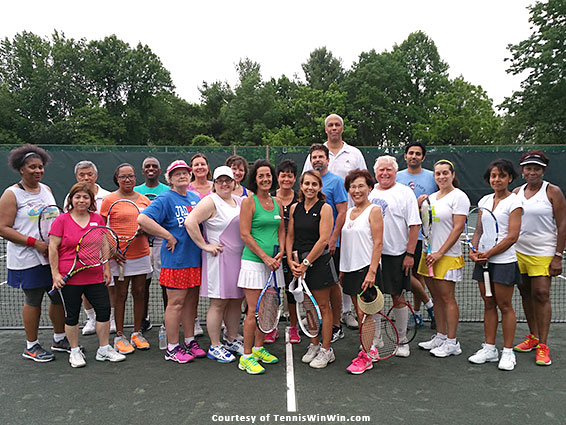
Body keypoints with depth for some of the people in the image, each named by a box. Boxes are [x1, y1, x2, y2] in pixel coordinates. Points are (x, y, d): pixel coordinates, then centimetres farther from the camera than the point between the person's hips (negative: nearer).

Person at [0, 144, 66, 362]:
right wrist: (35, 243, -19)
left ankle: (59, 339, 27)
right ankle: (31, 346, 21)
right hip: (28, 260, -6)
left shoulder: (46, 189, 12)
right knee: (33, 301, 4)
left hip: (53, 256, 6)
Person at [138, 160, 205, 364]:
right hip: (176, 260, -7)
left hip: (195, 258, 7)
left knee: (190, 300, 15)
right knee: (176, 303, 1)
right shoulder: (165, 199, -9)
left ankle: (190, 341, 28)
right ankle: (172, 348, 14)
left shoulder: (195, 198, 12)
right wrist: (169, 236, -19)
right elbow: (143, 219, -21)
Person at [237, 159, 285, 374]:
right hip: (253, 262, -6)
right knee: (254, 311, -4)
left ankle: (258, 348, 29)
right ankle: (246, 357, 9)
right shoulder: (249, 202, -6)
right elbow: (245, 235, -11)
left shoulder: (276, 203, 13)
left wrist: (280, 253, 0)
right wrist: (265, 257, -14)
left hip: (272, 263, 6)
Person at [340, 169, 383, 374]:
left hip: (366, 268, -7)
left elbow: (378, 243, -13)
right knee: (359, 313, 13)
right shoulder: (348, 213, 13)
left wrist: (372, 271, -19)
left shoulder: (374, 211, -7)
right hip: (350, 269, 7)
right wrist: (341, 270, 16)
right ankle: (370, 350, 27)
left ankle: (366, 357, 9)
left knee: (364, 313, -3)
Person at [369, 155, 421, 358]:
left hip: (396, 255, -4)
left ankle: (402, 341, 20)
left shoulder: (405, 192, -3)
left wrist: (410, 254, -13)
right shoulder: (368, 192, 11)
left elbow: (414, 225, -7)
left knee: (398, 297, 5)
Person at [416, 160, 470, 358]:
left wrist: (440, 253, -17)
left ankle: (452, 343, 9)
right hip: (429, 254, 7)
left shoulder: (459, 196, -8)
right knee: (436, 297, 13)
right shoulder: (431, 197, 15)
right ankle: (440, 336, 24)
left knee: (447, 298, -1)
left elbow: (458, 228, -15)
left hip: (448, 256, -7)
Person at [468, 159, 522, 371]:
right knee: (488, 304, 11)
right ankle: (489, 349, 21)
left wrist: (488, 254, -14)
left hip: (504, 261, -5)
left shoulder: (514, 201, -7)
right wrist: (474, 249, -3)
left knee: (504, 306, 3)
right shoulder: (484, 200, 11)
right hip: (483, 260, 6)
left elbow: (512, 236, -13)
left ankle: (508, 352, 15)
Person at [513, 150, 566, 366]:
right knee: (526, 294, 9)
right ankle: (533, 337, 22)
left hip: (542, 253, -4)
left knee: (541, 294, -7)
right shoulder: (516, 193, 9)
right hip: (518, 251, 5)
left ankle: (543, 346, 1)